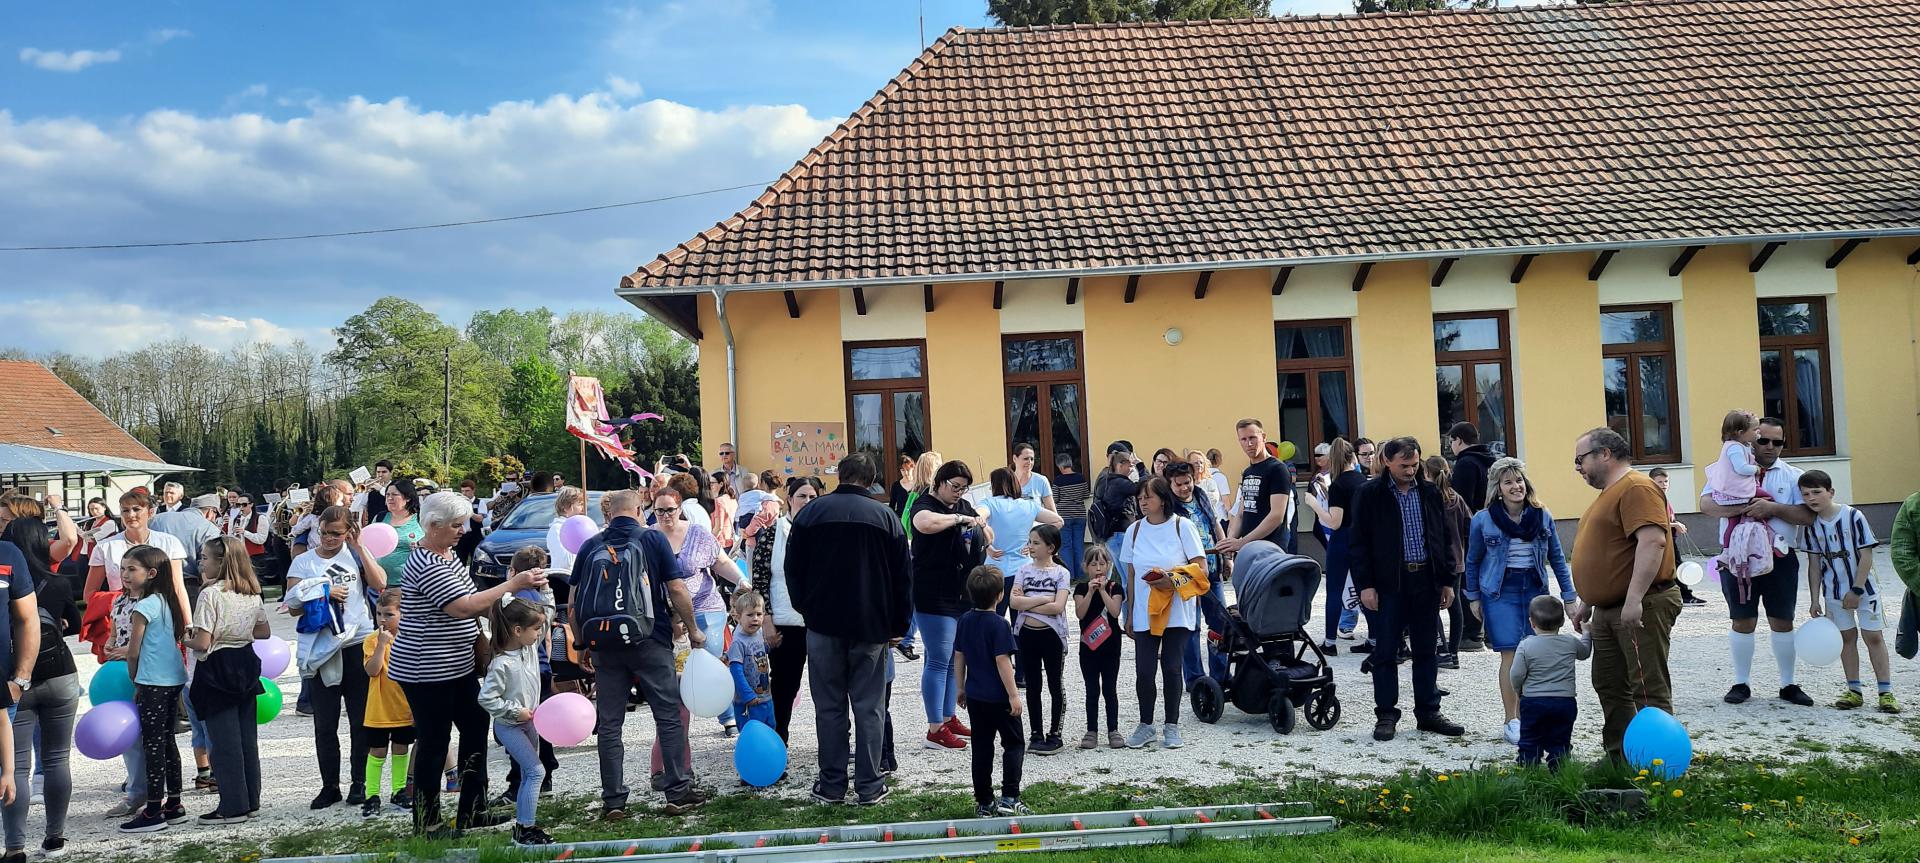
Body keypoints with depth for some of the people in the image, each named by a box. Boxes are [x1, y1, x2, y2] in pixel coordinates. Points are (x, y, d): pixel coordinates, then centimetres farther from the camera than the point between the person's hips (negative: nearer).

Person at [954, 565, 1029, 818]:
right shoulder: (999, 625, -16)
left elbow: (958, 656, 9)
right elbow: (1002, 661, -18)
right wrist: (1013, 694, -14)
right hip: (999, 697, -6)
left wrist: (961, 687, 19)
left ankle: (984, 802, 14)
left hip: (975, 696, 6)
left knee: (981, 748, 11)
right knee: (1014, 745, 6)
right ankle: (1009, 798, -5)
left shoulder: (965, 621, 4)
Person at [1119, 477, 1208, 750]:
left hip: (1176, 612, -2)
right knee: (1144, 670, -2)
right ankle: (1145, 725, 14)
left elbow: (1200, 568, -6)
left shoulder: (1182, 526, -4)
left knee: (1171, 668, 0)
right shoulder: (1134, 531, 6)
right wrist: (1129, 614, 10)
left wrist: (1174, 580, -22)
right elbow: (1131, 576, 11)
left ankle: (1172, 726, 14)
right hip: (1144, 612, 2)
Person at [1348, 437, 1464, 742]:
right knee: (1386, 652, 2)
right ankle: (1385, 715, 10)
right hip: (1388, 585, -4)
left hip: (1426, 581, 4)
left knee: (1425, 651, 10)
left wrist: (1447, 580, 9)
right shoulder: (1369, 494, -3)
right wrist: (1365, 584, -10)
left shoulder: (1430, 493, 9)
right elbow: (1359, 542, -4)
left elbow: (1444, 539, 14)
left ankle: (1428, 712, 19)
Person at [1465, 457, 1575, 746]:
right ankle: (1512, 721, -1)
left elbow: (1557, 558, 9)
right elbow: (1473, 561, 7)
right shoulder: (1483, 520, -4)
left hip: (1536, 590, 3)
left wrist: (1568, 597, 8)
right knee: (1511, 656, -7)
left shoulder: (1542, 517, 2)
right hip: (1501, 592, -2)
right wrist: (1473, 598, 8)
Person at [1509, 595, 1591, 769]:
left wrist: (1519, 690, 10)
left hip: (1533, 701, -2)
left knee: (1529, 742, 7)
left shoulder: (1526, 646, -10)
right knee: (1559, 742, 9)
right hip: (1565, 701, 2)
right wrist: (1587, 633, 39)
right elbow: (1585, 652, 22)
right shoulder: (1571, 643, -1)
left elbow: (1516, 675, -11)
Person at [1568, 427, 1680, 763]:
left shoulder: (1636, 488, -13)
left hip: (1640, 608, -11)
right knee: (1609, 686, 14)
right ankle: (1619, 757, 22)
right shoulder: (1609, 493, 20)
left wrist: (1634, 599, -29)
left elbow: (1652, 541, -25)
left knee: (1649, 688, -7)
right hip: (1608, 610, 11)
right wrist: (1586, 601, 25)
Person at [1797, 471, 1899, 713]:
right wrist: (1815, 600, 2)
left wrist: (1856, 590, -15)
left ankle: (1886, 691, 5)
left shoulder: (1853, 517, -15)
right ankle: (1854, 691, 16)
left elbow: (1866, 556, -13)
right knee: (1846, 637, 8)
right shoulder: (1812, 525, -3)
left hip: (1863, 587, -3)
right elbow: (1814, 564, 3)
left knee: (1873, 636, -1)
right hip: (1834, 591, 4)